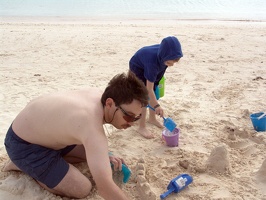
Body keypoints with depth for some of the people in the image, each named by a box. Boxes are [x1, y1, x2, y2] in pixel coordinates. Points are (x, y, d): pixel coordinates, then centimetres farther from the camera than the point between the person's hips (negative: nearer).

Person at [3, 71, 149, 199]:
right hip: (23, 146, -9)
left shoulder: (98, 95, -11)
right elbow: (104, 186, -41)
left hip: (44, 131, 9)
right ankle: (24, 164, 2)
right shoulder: (92, 129, -38)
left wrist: (105, 156, 1)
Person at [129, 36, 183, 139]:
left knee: (155, 93, 9)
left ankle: (152, 118, 29)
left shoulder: (164, 53, -29)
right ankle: (141, 127, -2)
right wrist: (157, 106, -38)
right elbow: (149, 89, -37)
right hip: (138, 67, -6)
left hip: (150, 66, 7)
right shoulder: (152, 62, -44)